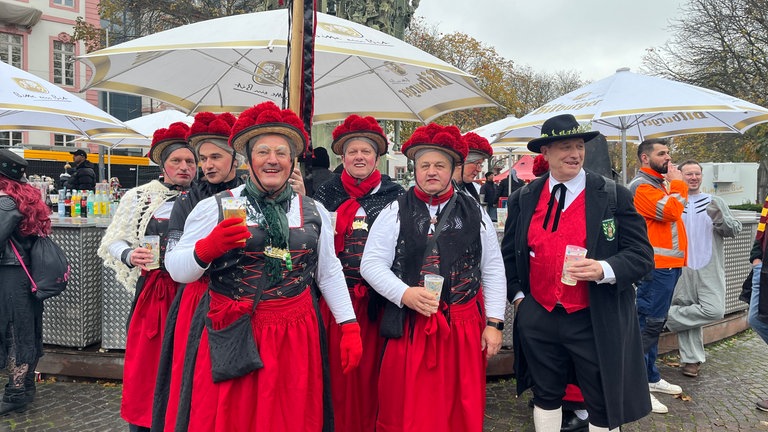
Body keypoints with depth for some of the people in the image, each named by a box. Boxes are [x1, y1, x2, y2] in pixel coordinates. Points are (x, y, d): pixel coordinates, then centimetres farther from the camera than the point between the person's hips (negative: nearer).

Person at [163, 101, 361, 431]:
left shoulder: (314, 212, 8)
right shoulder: (215, 207, -1)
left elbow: (329, 273, 13)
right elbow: (177, 269, -3)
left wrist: (349, 327, 6)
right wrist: (209, 246, -22)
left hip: (295, 338, 3)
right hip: (230, 336, -2)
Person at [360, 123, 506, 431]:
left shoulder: (475, 214, 6)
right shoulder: (395, 212, 1)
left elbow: (493, 271, 8)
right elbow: (371, 263, -2)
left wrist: (494, 323, 3)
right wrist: (406, 294, -16)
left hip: (464, 328, 2)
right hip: (410, 327, -1)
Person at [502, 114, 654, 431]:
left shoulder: (614, 196, -5)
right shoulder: (523, 199, 3)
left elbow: (641, 255, -7)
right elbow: (509, 252, 15)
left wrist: (604, 270, -24)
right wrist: (517, 294, 7)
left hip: (596, 322, -2)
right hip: (537, 319, 3)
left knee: (603, 405, 11)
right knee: (545, 395, 18)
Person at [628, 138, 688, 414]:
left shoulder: (660, 183, 18)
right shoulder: (641, 186, -11)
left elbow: (675, 211, 20)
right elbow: (670, 211, -21)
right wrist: (677, 183, -10)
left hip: (669, 264, 10)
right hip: (656, 266, -10)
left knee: (655, 323, 15)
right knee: (648, 324, -8)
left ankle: (650, 377, 26)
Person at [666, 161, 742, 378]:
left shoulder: (715, 202, 7)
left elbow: (735, 230, 1)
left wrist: (720, 219, -19)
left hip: (710, 269, 1)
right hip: (682, 269, -1)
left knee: (715, 310, -14)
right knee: (687, 308, 3)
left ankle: (670, 316, 4)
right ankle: (691, 359, 13)